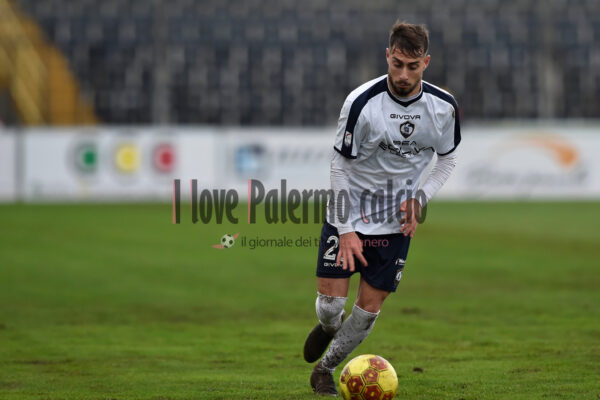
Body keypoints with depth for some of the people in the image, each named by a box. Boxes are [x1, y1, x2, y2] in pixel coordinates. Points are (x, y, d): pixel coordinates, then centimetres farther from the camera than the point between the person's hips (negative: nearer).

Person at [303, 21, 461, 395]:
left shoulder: (444, 107, -11)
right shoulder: (362, 102, -21)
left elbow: (447, 160, 7)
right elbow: (340, 166, -12)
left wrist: (419, 198, -10)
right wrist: (346, 229, -14)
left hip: (397, 221, 2)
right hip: (349, 213, -2)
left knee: (370, 305, 1)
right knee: (330, 300, -5)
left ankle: (326, 368, 25)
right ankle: (329, 327, 34)